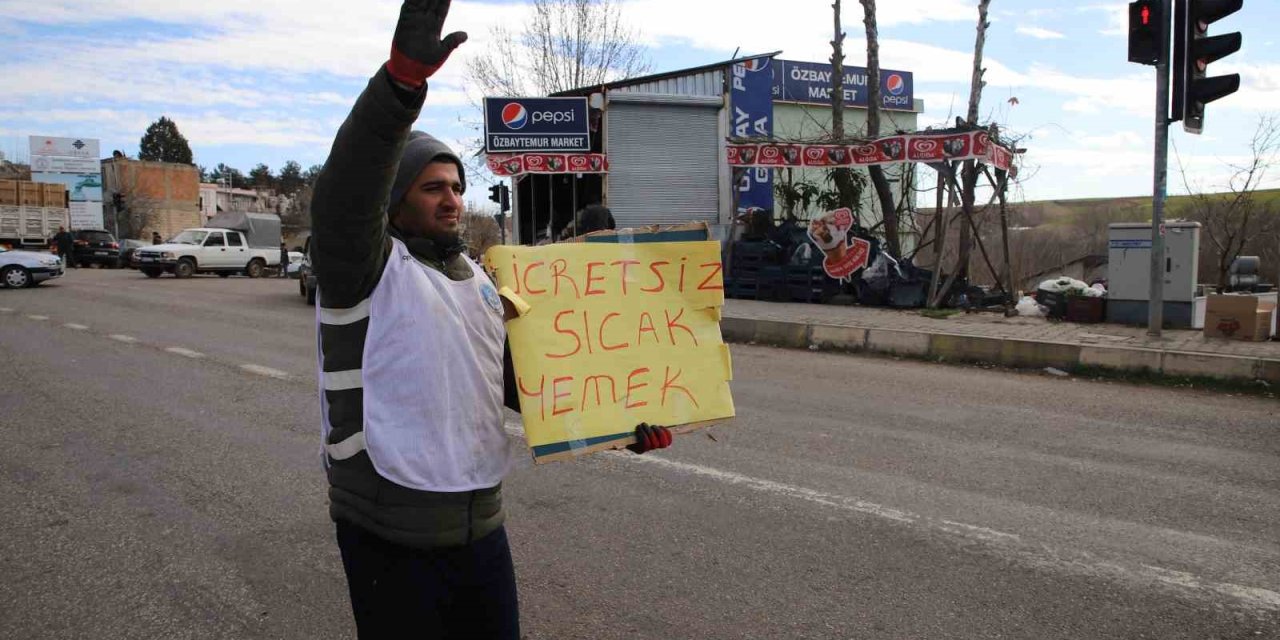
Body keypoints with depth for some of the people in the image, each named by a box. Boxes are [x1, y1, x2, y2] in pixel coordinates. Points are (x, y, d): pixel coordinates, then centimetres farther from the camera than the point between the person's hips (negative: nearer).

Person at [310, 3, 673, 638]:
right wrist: (404, 76, -43)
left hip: (481, 521, 6)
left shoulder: (481, 282, 12)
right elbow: (347, 190, -30)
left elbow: (524, 380, 14)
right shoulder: (367, 267, -9)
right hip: (390, 534, -6)